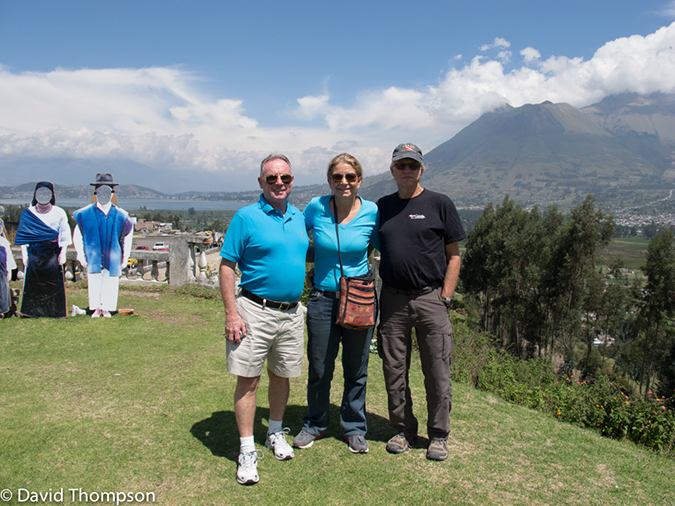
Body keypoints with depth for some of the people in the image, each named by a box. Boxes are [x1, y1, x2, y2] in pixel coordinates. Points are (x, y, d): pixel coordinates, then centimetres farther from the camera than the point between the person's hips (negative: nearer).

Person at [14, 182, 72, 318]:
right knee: (33, 281, 1)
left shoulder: (59, 213, 3)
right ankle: (32, 311, 10)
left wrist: (62, 253, -3)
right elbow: (22, 235, 6)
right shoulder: (27, 213, 5)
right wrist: (24, 253, -1)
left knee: (54, 283, 1)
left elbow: (64, 235, 4)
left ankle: (56, 311, 10)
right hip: (34, 252, 1)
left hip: (53, 253, -1)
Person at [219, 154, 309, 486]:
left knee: (282, 375, 16)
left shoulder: (299, 218, 10)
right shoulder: (246, 218, -6)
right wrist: (231, 314, -14)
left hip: (292, 312, 5)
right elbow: (226, 267, -8)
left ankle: (276, 433, 36)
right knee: (248, 380, -1)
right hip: (255, 310, -5)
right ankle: (247, 450, 11)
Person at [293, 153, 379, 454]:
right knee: (319, 369, 10)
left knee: (356, 370, 12)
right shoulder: (316, 208, -5)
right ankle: (315, 425, 33)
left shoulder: (372, 212, -5)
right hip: (323, 299, 0)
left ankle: (354, 428, 32)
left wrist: (358, 271, -3)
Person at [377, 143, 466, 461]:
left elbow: (453, 256, 2)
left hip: (430, 298, -2)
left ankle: (438, 435, 20)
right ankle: (403, 430, 26)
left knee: (437, 372, 3)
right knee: (394, 370, 9)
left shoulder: (440, 204, 2)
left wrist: (445, 297, -6)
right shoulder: (382, 207, 11)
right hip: (392, 300, 3)